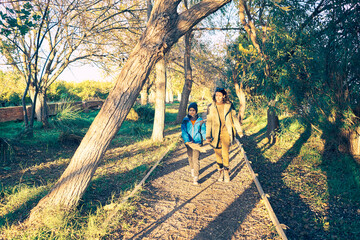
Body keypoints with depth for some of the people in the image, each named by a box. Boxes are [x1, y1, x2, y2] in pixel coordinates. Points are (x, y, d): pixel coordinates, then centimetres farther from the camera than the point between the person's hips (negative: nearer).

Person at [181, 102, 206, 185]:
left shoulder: (200, 121, -2)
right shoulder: (185, 120, -3)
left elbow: (203, 131, 3)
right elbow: (183, 132, -11)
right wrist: (187, 140, -26)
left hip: (197, 142, -2)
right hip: (188, 143, 2)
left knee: (196, 159, -10)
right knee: (190, 157, 17)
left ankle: (196, 178, -6)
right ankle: (192, 169, 46)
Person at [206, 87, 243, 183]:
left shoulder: (229, 105, 1)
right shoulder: (211, 107, 2)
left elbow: (234, 118, 9)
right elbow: (209, 122, 5)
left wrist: (239, 131, 10)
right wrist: (208, 136, 1)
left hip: (226, 132, -1)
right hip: (215, 134, 1)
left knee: (225, 152, -12)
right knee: (218, 153, 8)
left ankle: (226, 172, 8)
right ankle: (220, 172, 28)